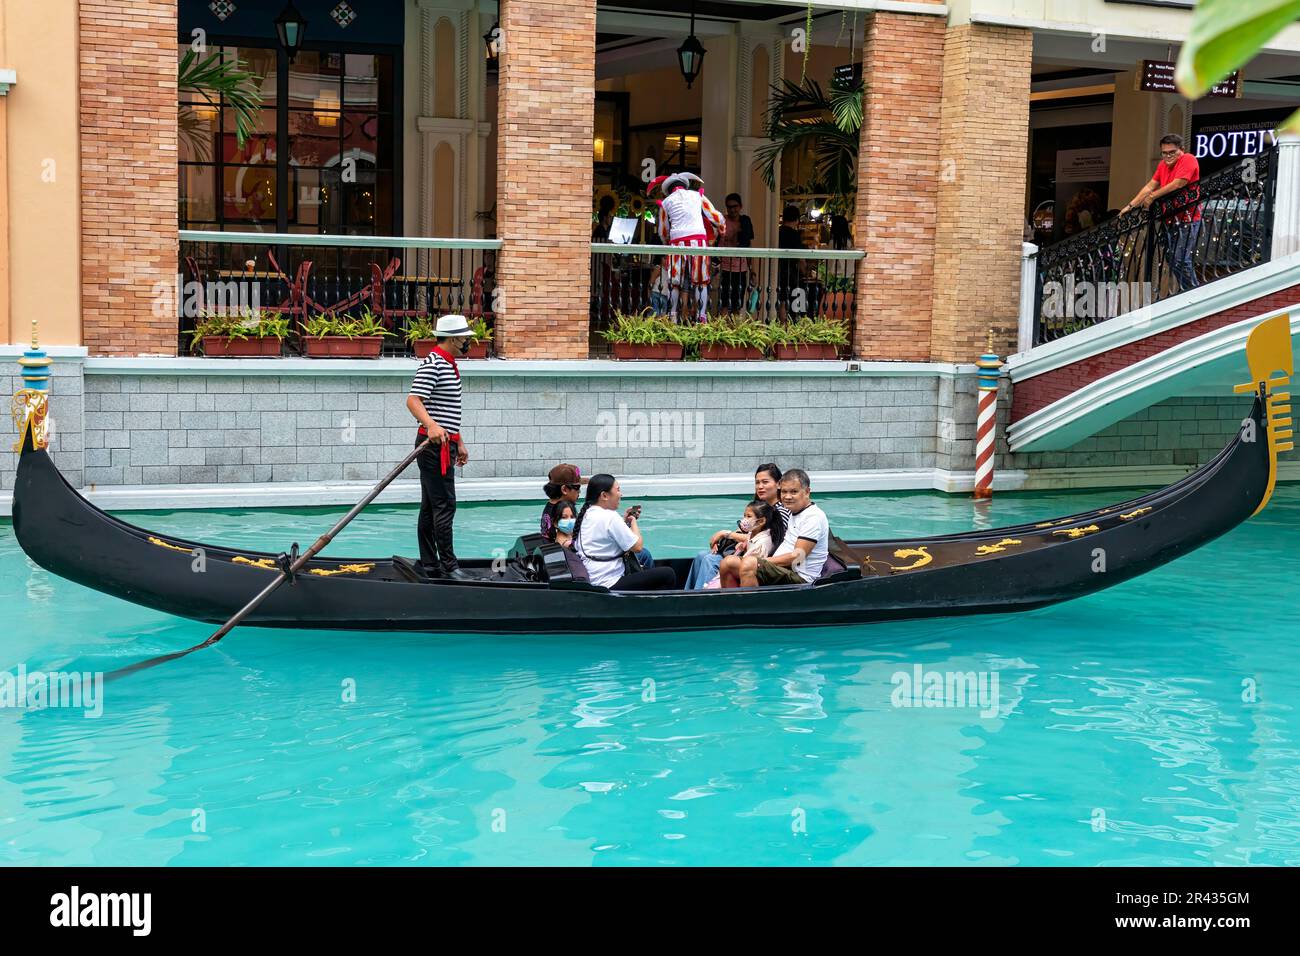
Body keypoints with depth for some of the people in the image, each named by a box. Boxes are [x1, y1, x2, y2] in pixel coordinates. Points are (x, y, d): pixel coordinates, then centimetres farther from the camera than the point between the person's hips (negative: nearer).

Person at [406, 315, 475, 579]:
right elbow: (413, 400, -25)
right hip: (435, 445, -11)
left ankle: (429, 564, 15)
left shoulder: (449, 365, 19)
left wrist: (459, 443, 27)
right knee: (444, 505, -9)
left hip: (444, 444, 11)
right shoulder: (432, 364, -13)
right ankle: (449, 565, -7)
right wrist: (431, 425, -41)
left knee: (430, 506, 11)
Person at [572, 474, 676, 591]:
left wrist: (625, 520, 14)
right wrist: (633, 521, 1)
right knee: (668, 575, -8)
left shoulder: (587, 514, 10)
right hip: (609, 585, -10)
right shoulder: (609, 517, -18)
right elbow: (637, 546, -15)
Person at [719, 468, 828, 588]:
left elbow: (797, 557, -17)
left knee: (749, 564, -32)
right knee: (728, 562, -3)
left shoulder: (814, 517, -12)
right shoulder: (794, 513, 20)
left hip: (799, 578, -10)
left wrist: (764, 561, -13)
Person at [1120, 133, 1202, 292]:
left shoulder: (1188, 160, -11)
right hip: (1170, 220, 8)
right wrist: (1130, 205, 3)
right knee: (1172, 260, 9)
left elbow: (1177, 185, -20)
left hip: (1187, 219, -8)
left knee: (1181, 261, -14)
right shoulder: (1163, 165, 14)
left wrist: (1152, 197, -12)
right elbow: (1149, 186, 11)